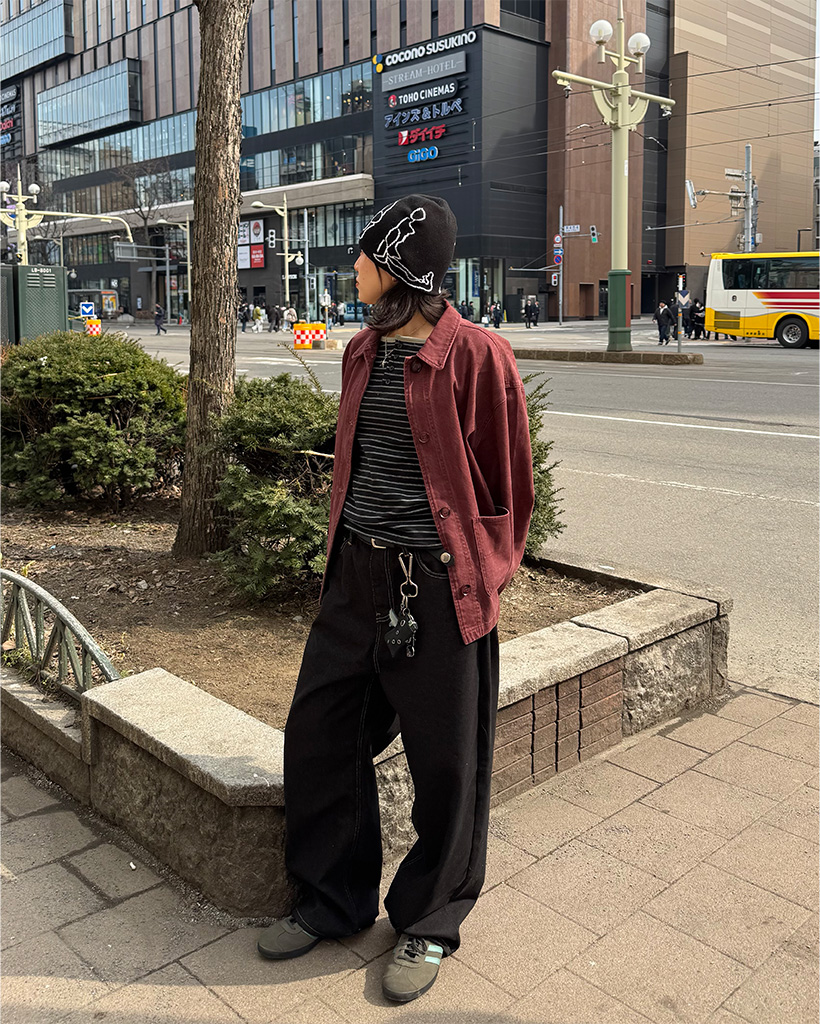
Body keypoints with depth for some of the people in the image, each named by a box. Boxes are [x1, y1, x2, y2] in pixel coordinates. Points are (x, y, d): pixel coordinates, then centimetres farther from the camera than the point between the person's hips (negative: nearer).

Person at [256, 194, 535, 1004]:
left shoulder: (477, 357, -10)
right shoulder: (362, 353, 11)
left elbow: (507, 482, -4)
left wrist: (484, 574, -1)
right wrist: (347, 550, 17)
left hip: (439, 588, -7)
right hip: (358, 578, 7)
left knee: (446, 766, 7)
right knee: (317, 734, 12)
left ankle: (429, 924, 30)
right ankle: (333, 900, 34)